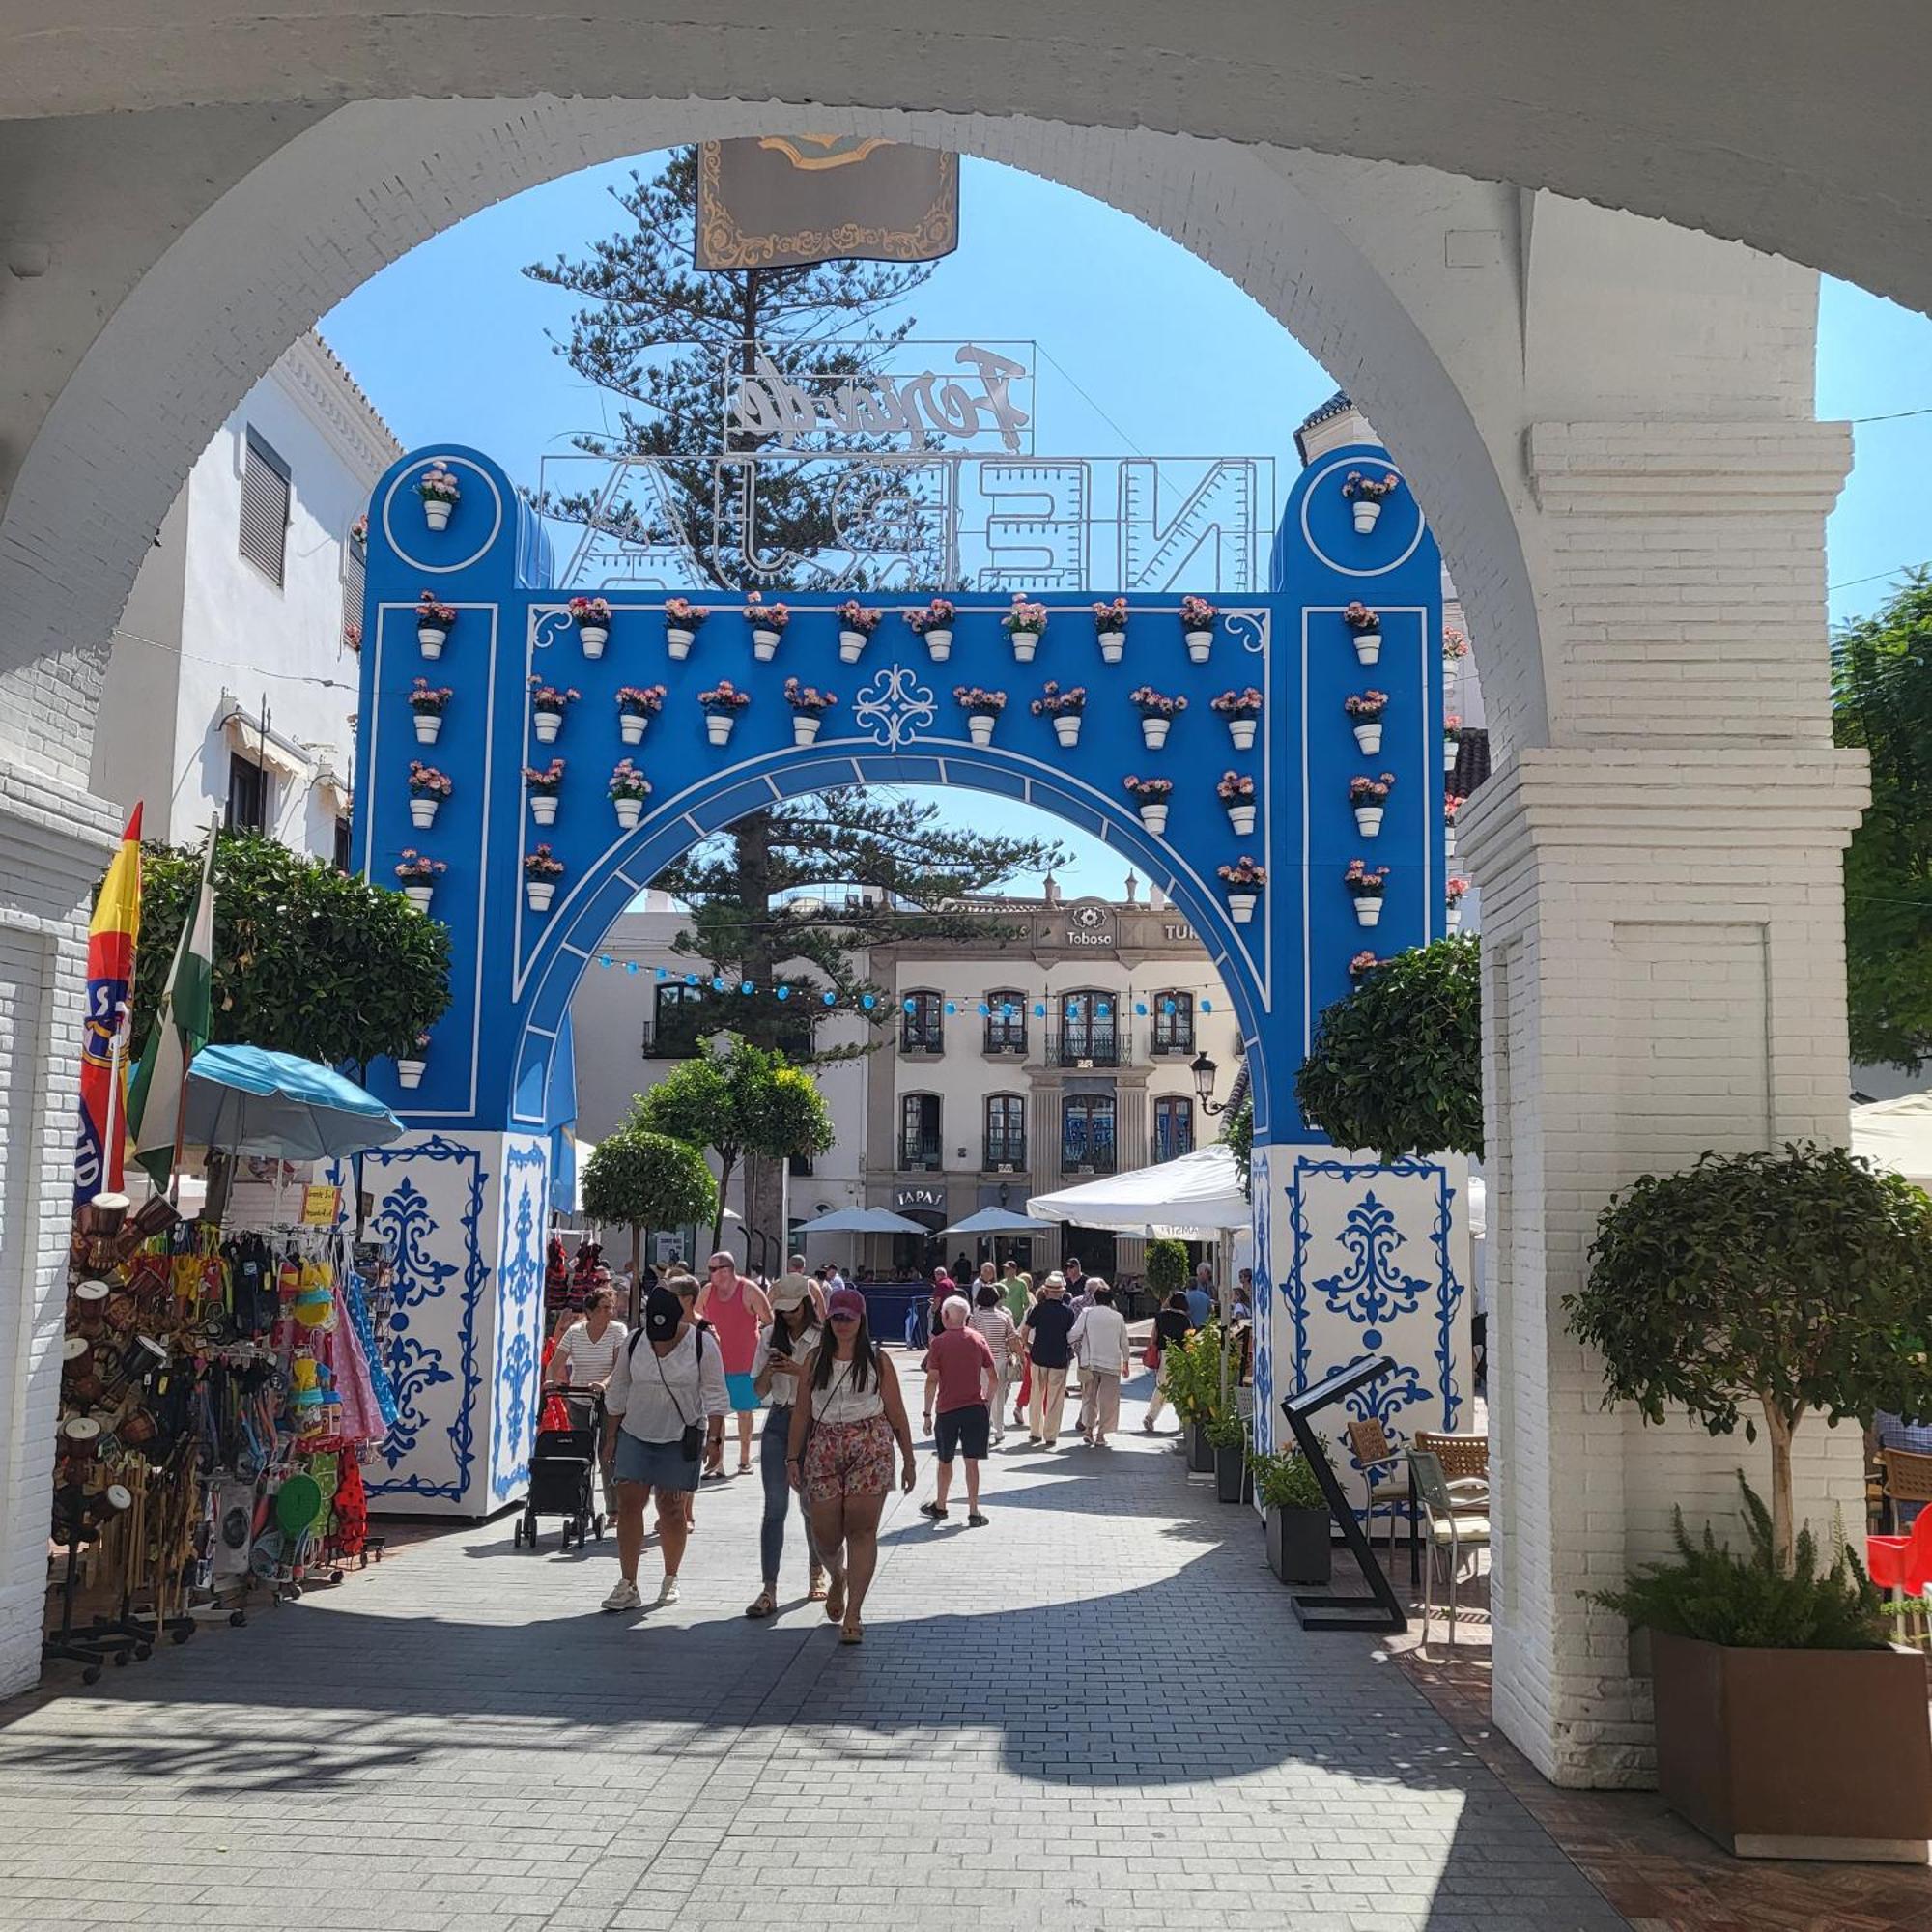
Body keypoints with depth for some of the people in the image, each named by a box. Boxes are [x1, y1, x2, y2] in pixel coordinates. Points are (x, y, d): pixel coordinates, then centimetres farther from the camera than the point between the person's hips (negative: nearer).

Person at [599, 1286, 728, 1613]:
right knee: (628, 1503, -6)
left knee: (671, 1508, 4)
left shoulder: (702, 1343, -8)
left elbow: (715, 1394, -3)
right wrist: (611, 1436, 9)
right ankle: (627, 1585, -2)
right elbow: (617, 1391, 9)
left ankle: (671, 1578, 23)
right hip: (635, 1435, 2)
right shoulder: (635, 1342, 0)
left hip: (680, 1438, -2)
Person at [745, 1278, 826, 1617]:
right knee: (775, 1506, -5)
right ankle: (769, 1589, -6)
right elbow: (760, 1389, 9)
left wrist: (799, 1370, -21)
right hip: (778, 1422, 3)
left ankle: (817, 1573, 31)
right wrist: (769, 1370, -12)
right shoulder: (771, 1337, 7)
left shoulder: (823, 1339, -5)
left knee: (810, 1505, 8)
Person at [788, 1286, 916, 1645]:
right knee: (824, 1532, 2)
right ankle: (838, 1578, 37)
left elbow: (896, 1413, 6)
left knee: (862, 1529, -7)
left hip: (871, 1447, -2)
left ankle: (852, 1615, -3)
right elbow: (801, 1411, 11)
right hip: (824, 1449, 2)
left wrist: (909, 1460, 5)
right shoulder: (816, 1359, 9)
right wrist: (793, 1457, 7)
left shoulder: (877, 1359, 5)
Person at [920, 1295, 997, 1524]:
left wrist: (928, 1413, -3)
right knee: (971, 1461, 3)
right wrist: (987, 1402, 14)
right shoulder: (978, 1339, 2)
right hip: (975, 1407, 2)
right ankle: (973, 1512, 1)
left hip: (947, 1409, -1)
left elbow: (932, 1380, -9)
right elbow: (994, 1378, 3)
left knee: (945, 1461, 14)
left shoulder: (939, 1342, -6)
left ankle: (940, 1507, 28)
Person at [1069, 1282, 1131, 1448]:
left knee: (1089, 1397, 13)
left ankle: (1088, 1429, 3)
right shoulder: (1118, 1317, 3)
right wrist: (1125, 1363, 20)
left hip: (1090, 1361, 0)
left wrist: (1072, 1346, 16)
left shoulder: (1086, 1313, -2)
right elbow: (1124, 1342, 8)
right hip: (1112, 1362, 0)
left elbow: (1074, 1335, -6)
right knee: (1108, 1399, 6)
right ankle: (1101, 1435, 5)